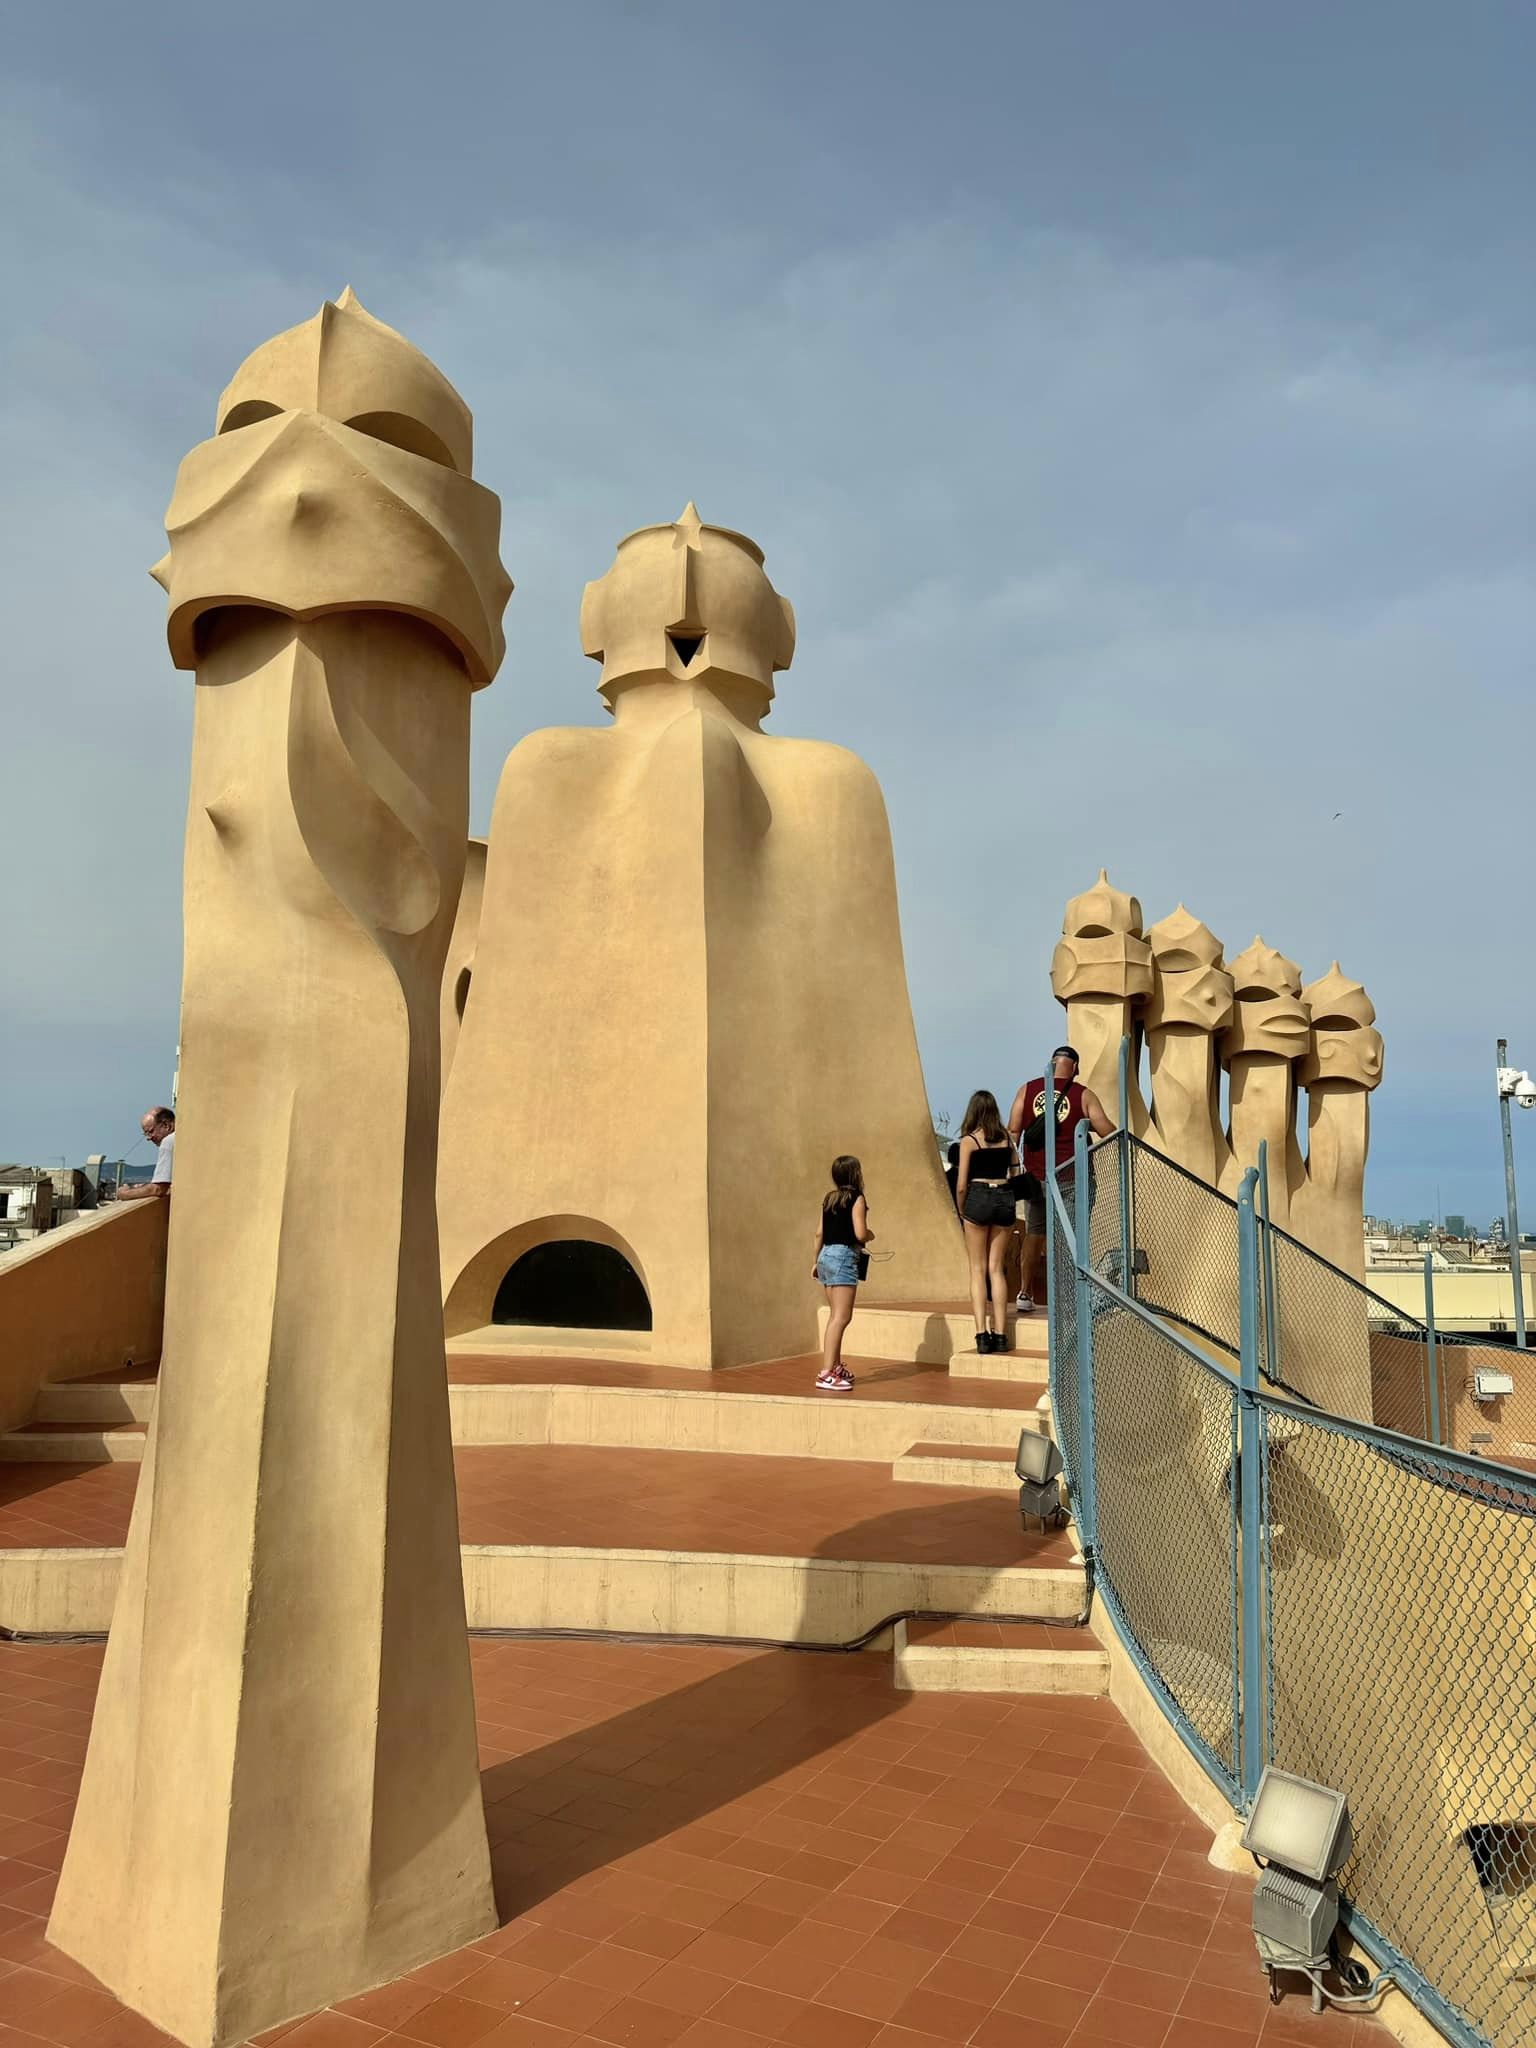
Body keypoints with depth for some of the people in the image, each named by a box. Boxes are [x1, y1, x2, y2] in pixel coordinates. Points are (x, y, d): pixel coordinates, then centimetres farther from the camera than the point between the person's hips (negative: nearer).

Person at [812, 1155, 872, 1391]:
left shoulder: (829, 1198, 11)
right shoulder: (857, 1199, -9)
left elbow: (819, 1232, 13)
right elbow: (860, 1233, -17)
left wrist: (817, 1261, 21)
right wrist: (871, 1235, 5)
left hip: (826, 1256, 8)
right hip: (843, 1257, -8)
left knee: (836, 1316, 18)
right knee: (841, 1317, -9)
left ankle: (836, 1366, 26)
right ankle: (826, 1373, -14)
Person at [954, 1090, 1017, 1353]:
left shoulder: (969, 1140, -4)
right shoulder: (1005, 1138, 7)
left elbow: (961, 1185, -5)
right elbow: (1013, 1175, 5)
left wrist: (962, 1211, 8)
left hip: (979, 1198, -3)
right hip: (1005, 1199, 3)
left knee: (978, 1270, 4)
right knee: (996, 1269, 10)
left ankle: (982, 1333, -3)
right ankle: (1000, 1334, 7)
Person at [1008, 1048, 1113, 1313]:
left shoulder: (1027, 1090, 5)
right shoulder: (1083, 1095, -2)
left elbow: (1013, 1131, 1)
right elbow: (1107, 1132, -6)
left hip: (1035, 1177, 3)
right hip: (1068, 1178, -3)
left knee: (1034, 1233, 16)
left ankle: (1025, 1294, 19)